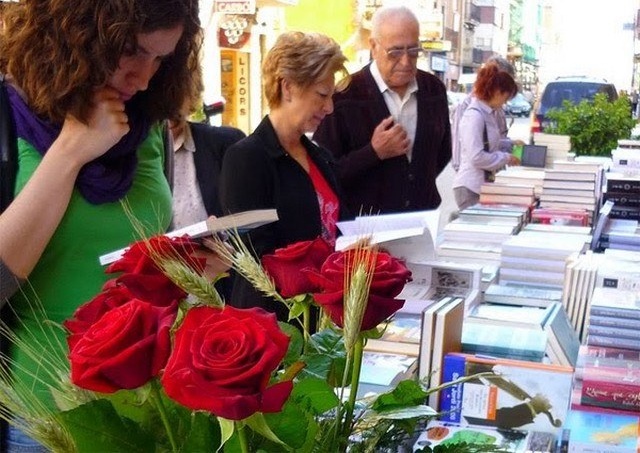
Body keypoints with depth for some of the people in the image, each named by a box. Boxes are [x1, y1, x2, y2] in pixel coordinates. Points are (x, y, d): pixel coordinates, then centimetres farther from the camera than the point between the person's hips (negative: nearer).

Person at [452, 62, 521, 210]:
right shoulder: (474, 116, -18)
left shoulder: (488, 113, 10)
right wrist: (506, 158, -14)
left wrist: (510, 144, 14)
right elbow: (476, 157, -23)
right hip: (470, 187, -9)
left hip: (484, 185, 9)